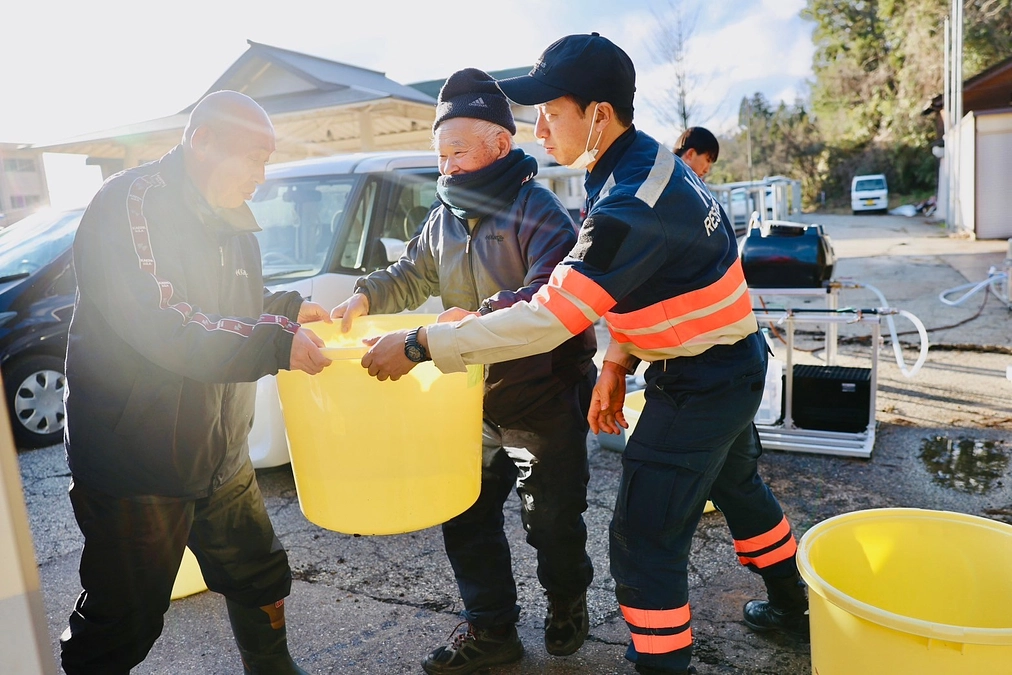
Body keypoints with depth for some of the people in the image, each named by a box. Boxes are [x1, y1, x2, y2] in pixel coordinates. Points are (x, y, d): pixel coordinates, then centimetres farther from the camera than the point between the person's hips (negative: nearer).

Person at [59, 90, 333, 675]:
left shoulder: (230, 221, 11)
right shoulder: (132, 204, -17)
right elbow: (158, 325, -28)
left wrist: (290, 309, 4)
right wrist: (278, 345, -28)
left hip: (220, 459, 8)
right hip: (137, 470, -8)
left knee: (262, 582, 21)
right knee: (122, 628, 7)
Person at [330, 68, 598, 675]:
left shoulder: (536, 209, -15)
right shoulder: (443, 221, 7)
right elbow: (412, 277, 19)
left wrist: (483, 315, -36)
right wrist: (367, 297, 2)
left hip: (546, 402, -6)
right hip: (475, 403, 7)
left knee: (553, 518, 9)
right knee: (465, 515, 11)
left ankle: (568, 604, 39)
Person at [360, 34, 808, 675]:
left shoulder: (632, 204, -31)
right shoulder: (650, 161, 1)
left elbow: (546, 319, -32)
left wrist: (419, 345, -26)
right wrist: (617, 362, 4)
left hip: (702, 386, -10)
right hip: (731, 366, 10)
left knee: (644, 543, -1)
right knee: (738, 485, 29)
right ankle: (792, 604, 53)